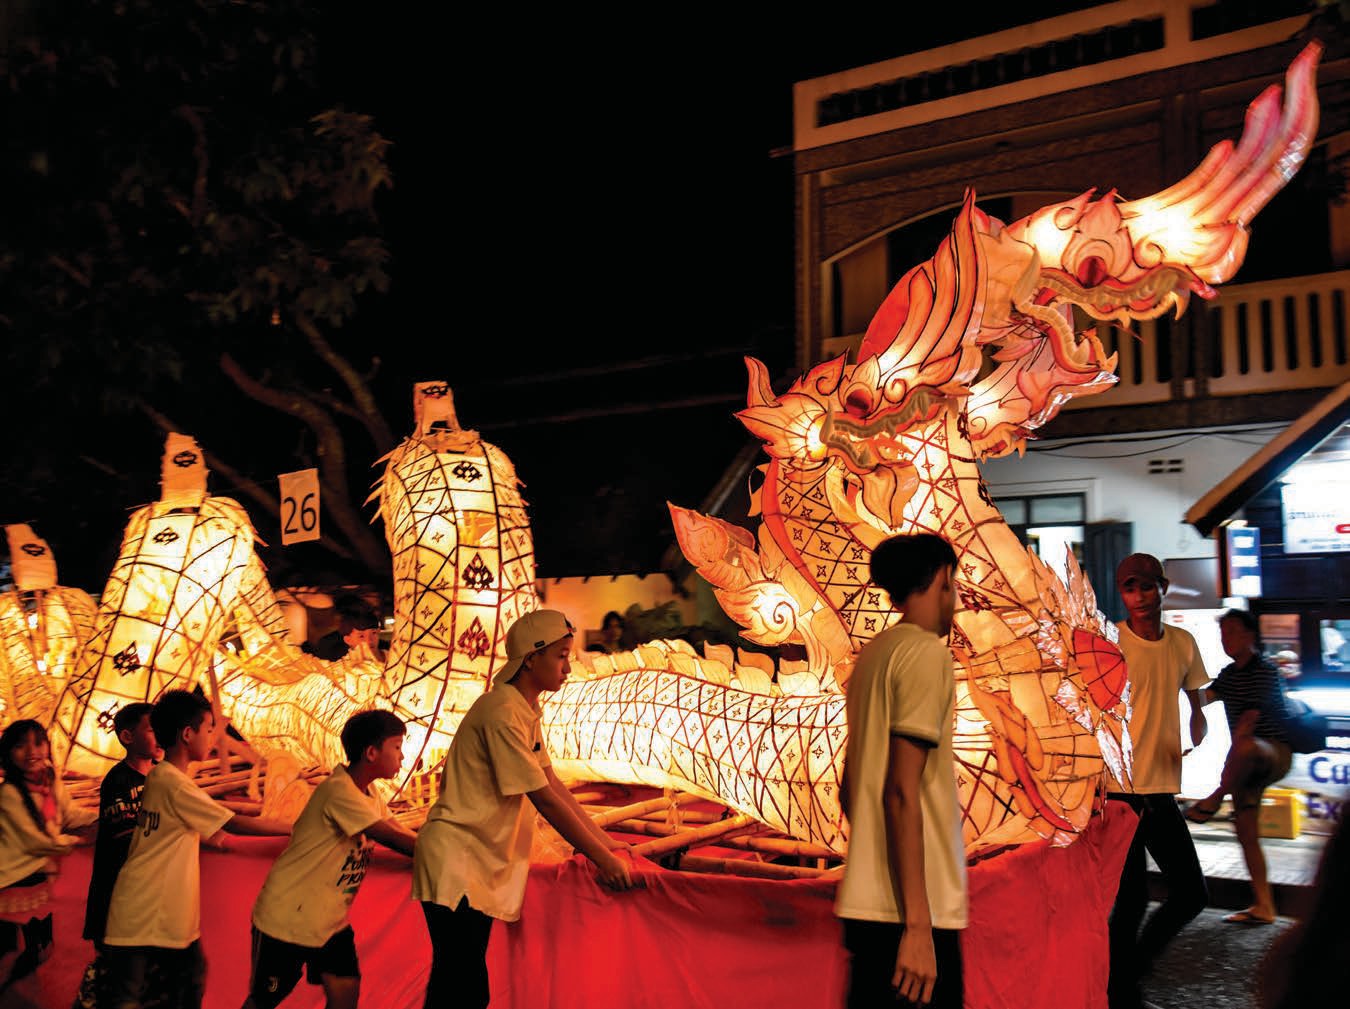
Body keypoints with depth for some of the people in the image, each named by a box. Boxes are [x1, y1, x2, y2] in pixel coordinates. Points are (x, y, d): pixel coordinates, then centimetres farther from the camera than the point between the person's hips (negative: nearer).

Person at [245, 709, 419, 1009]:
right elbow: (392, 838, -28)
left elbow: (398, 833, 0)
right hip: (286, 918, -8)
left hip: (331, 920, 8)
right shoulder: (339, 791, -25)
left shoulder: (369, 794, 5)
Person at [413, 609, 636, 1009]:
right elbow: (543, 797, -20)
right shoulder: (502, 711, -20)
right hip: (456, 860, -10)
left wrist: (602, 839, 8)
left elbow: (553, 781, 12)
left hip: (484, 865, 10)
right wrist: (599, 857, -14)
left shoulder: (529, 709, 10)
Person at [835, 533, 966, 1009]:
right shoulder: (927, 652, -12)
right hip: (908, 913, -8)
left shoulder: (872, 653, 13)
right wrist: (918, 924, -18)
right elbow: (902, 792, -19)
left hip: (867, 901, 8)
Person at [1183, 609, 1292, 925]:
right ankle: (1263, 907, 11)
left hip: (1275, 753, -8)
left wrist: (1229, 764, -27)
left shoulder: (1265, 671, -12)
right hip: (1247, 765, 8)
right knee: (1246, 832, 4)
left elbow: (1248, 720, -22)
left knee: (1246, 747, -43)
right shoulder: (1230, 674, 15)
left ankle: (1214, 799, -23)